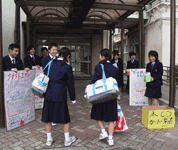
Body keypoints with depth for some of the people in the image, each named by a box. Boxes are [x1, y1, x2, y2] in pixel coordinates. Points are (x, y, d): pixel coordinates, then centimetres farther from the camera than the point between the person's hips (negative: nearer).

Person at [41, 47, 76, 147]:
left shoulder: (50, 64, 1)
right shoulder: (67, 67, -10)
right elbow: (70, 84, -4)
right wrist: (73, 98, 3)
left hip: (48, 94, 4)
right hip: (60, 96, -4)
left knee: (48, 117, 15)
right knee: (65, 118, 12)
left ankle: (49, 139, 28)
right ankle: (67, 140, 24)